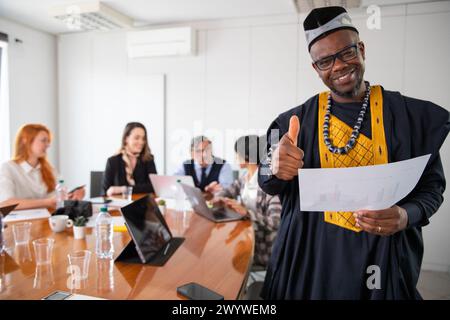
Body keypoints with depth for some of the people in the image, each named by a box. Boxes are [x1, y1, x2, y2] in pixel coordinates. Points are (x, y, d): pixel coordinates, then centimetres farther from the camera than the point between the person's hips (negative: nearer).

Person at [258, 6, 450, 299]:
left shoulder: (411, 114, -5)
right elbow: (269, 185, -4)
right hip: (311, 252, 1)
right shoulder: (298, 120, -5)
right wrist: (276, 170, -28)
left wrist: (406, 216, -21)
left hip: (381, 252, 0)